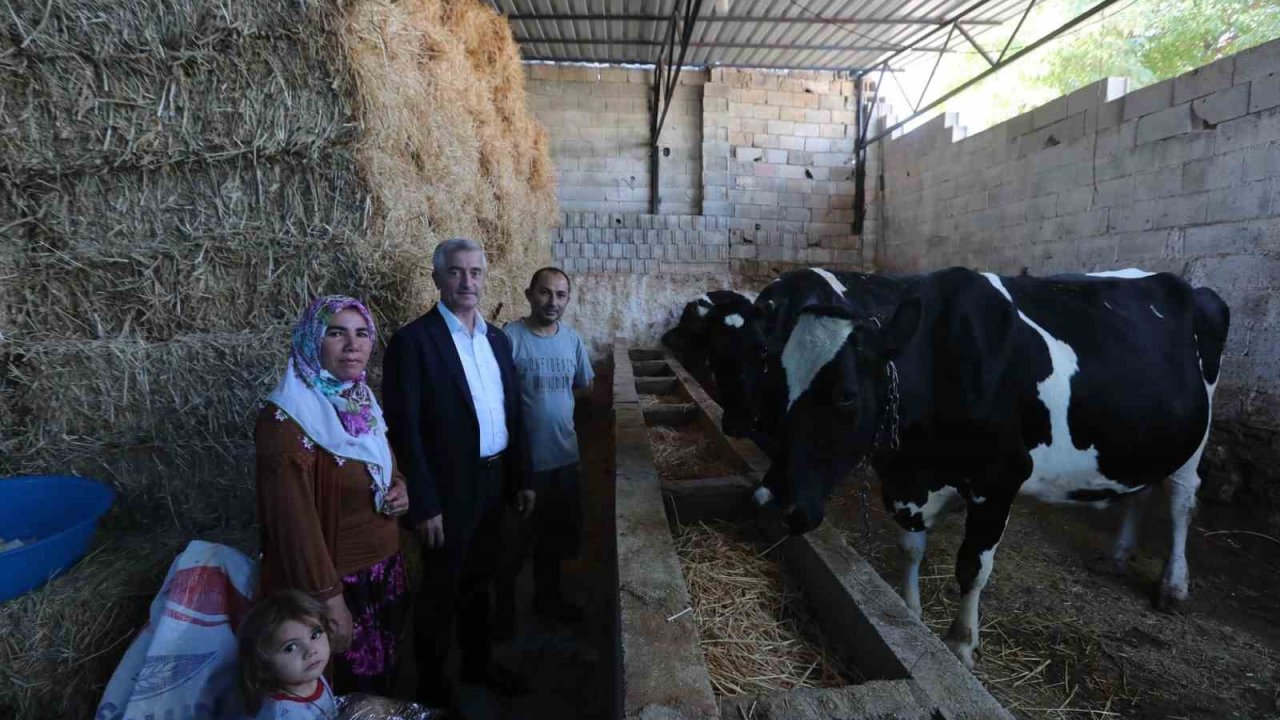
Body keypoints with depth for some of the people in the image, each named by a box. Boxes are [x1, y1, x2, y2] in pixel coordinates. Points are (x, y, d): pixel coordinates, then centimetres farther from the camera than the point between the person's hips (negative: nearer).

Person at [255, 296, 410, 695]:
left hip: (386, 568, 7)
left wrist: (399, 487, -4)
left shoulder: (363, 400, 3)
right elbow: (294, 521, -21)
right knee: (351, 692, 14)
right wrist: (329, 599, -19)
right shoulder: (286, 420, -21)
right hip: (340, 581, -7)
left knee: (384, 676, 25)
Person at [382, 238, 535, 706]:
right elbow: (405, 430, -17)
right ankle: (431, 684, 36)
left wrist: (522, 477, 9)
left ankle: (478, 663, 44)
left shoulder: (497, 338, 6)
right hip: (449, 490, -6)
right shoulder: (413, 341, -15)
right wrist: (423, 504, -18)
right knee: (441, 591, 13)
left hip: (493, 483, 6)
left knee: (479, 581, 23)